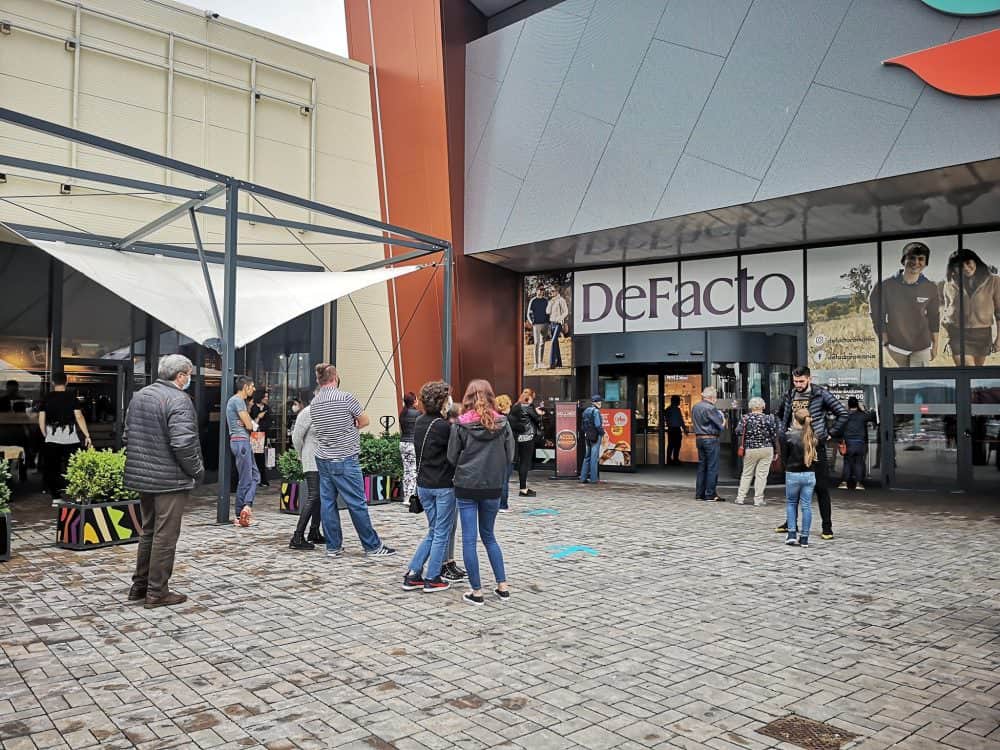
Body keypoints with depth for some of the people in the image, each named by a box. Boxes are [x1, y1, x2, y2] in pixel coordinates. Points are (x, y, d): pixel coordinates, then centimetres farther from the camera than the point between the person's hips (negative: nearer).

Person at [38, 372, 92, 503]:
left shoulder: (46, 399, 5)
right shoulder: (71, 397, -1)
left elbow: (41, 420, 5)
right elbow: (79, 417, -7)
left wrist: (46, 435, 18)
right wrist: (87, 435, -5)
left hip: (52, 438, 1)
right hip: (70, 438, -1)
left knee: (52, 468, 7)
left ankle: (56, 497, 6)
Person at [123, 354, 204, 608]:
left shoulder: (139, 396, 11)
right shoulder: (178, 399, -17)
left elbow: (128, 435, 17)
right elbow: (183, 443, -24)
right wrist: (197, 470, -11)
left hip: (142, 477, 9)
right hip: (170, 480, -9)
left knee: (148, 531, 20)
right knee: (165, 536, 0)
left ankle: (139, 585, 28)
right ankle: (157, 592, 7)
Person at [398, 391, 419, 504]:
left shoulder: (402, 414, 8)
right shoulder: (417, 413, -10)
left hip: (403, 443, 6)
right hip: (414, 443, -6)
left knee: (406, 471, 11)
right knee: (414, 471, -3)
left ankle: (406, 497, 14)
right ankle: (412, 496, -6)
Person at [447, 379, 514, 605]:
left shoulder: (461, 425, -8)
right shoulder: (502, 424, -3)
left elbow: (452, 457, -1)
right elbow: (510, 456, 2)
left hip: (466, 486, -3)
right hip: (493, 487, 3)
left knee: (469, 539, 6)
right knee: (489, 536, 19)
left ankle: (476, 591, 9)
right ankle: (502, 586, 18)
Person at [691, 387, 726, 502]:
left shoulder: (695, 407, 10)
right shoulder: (710, 408, -15)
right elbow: (721, 425, -13)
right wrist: (723, 420, 10)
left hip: (699, 438, 8)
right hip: (711, 439, -8)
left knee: (702, 466, 13)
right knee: (712, 467, -2)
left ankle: (699, 494, 15)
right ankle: (710, 495, -2)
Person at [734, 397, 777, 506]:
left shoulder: (745, 418, -3)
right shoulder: (768, 418, -4)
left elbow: (738, 432, -8)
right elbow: (774, 436, -2)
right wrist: (775, 451, 9)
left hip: (750, 450, 1)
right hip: (766, 449, -1)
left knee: (746, 474, 12)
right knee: (761, 474, 3)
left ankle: (740, 497, 11)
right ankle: (758, 499, 5)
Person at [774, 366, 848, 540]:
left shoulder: (821, 394, -7)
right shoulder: (789, 395, 7)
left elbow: (843, 414, -6)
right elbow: (780, 415, 24)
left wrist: (829, 434, -7)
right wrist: (783, 433, 12)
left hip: (816, 447, -5)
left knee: (821, 488, -1)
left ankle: (827, 527, 6)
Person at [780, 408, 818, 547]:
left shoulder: (787, 436, -9)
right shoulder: (814, 437, 0)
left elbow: (784, 458, -3)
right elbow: (818, 458, 7)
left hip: (792, 474, -2)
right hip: (810, 475, 2)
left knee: (791, 503, 15)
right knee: (806, 506, 7)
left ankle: (791, 535, 6)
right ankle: (804, 538, 9)